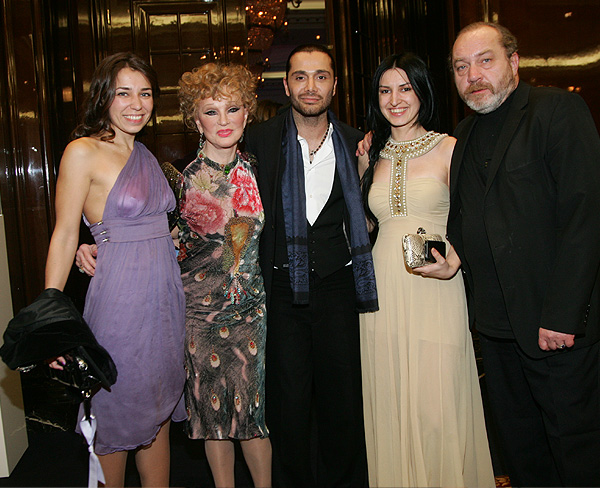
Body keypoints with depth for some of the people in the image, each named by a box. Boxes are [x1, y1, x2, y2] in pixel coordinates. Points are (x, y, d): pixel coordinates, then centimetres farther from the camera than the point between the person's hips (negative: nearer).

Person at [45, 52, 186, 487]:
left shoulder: (145, 154, 13)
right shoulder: (83, 152, -8)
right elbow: (65, 235, -10)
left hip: (164, 297, 7)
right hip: (121, 300, -6)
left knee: (158, 414, 15)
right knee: (117, 415, 8)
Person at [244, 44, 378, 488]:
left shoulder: (355, 143, 5)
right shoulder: (260, 140, 0)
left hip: (337, 288, 1)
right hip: (280, 290, -1)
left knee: (343, 401, 11)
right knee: (289, 404, 8)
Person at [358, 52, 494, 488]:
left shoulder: (449, 149, 0)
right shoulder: (372, 155, 13)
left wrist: (451, 265, -18)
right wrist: (359, 170, 10)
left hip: (435, 293, -4)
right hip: (383, 293, 4)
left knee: (437, 412, -2)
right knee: (390, 407, 10)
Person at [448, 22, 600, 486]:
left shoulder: (559, 109, -7)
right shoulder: (465, 135, 14)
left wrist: (561, 313, -20)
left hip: (557, 324, -6)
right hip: (497, 322, 6)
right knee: (519, 446, 17)